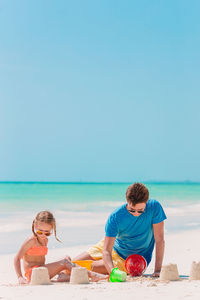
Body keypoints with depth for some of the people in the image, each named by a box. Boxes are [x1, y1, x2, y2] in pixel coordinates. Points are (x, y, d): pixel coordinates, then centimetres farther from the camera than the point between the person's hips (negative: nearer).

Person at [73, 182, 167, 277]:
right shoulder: (115, 217, -26)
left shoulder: (154, 207, -27)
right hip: (113, 248, 2)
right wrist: (112, 271, -48)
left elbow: (159, 240, -21)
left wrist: (157, 270, -25)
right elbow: (106, 250, -28)